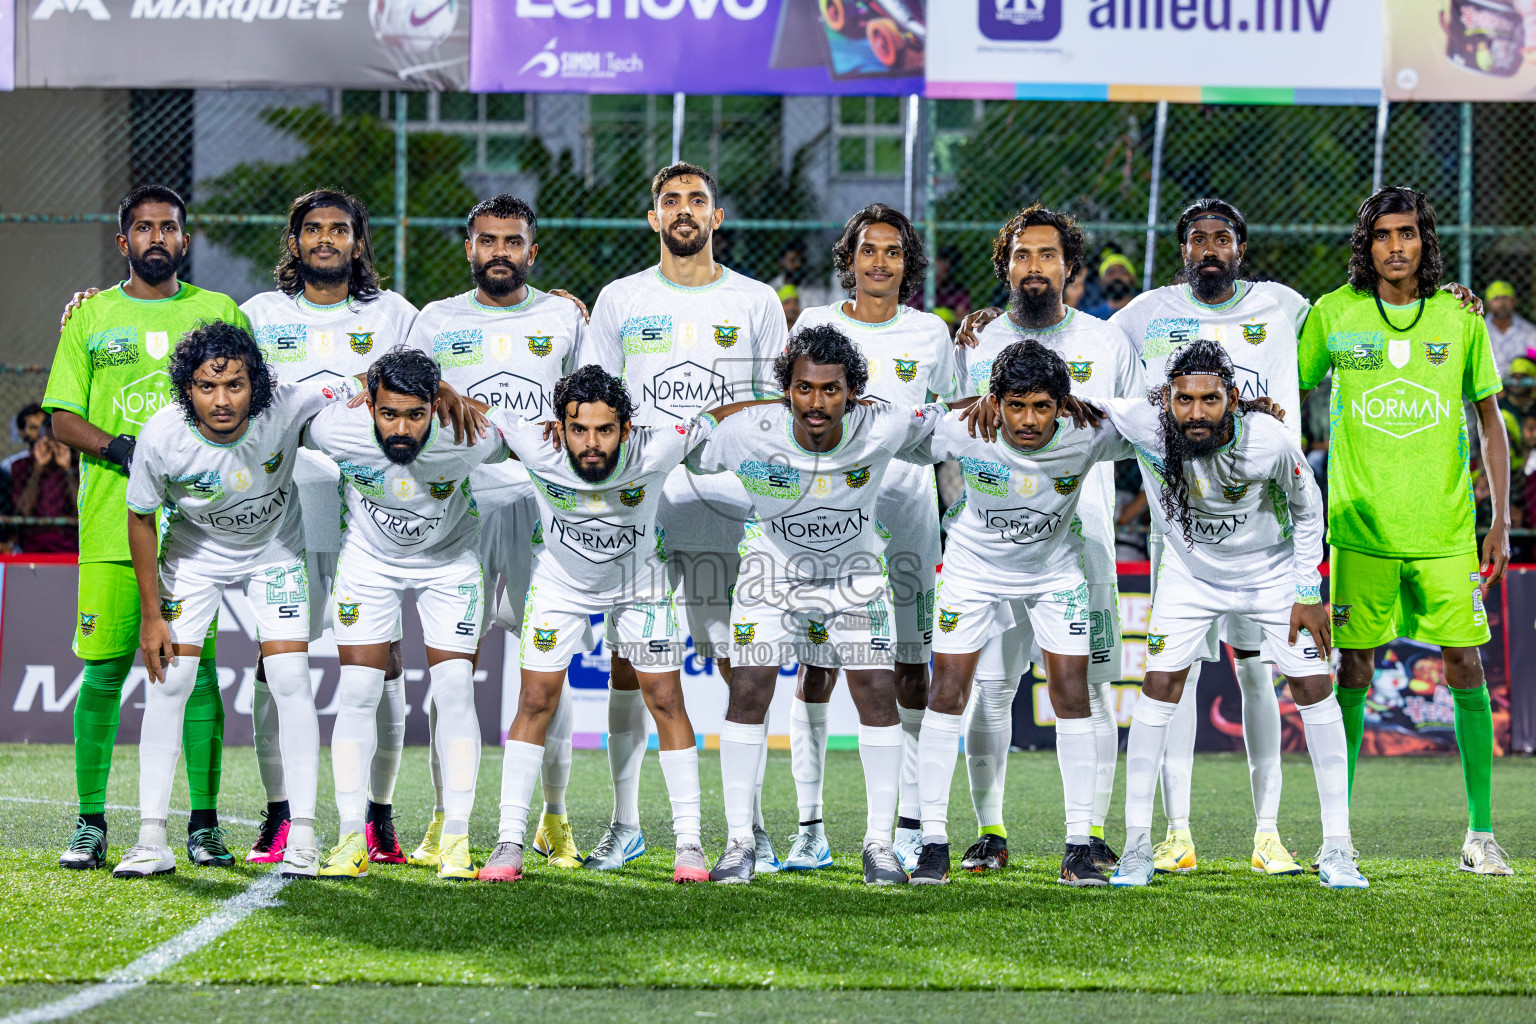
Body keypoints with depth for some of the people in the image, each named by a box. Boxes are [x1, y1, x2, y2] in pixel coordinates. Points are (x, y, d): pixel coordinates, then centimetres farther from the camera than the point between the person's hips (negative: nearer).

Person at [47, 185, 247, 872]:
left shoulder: (220, 314, 12)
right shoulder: (91, 317, 12)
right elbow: (63, 418, 8)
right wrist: (122, 448, -11)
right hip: (112, 523, 0)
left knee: (197, 668, -4)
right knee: (103, 670, -3)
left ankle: (203, 825, 1)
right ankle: (90, 825, 4)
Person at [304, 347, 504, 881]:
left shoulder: (466, 437, -33)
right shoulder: (336, 430, -31)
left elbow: (507, 444, -10)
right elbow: (303, 433, -6)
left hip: (449, 561, -1)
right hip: (370, 559, 1)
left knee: (455, 692, -8)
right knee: (357, 693, -6)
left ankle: (455, 838, -1)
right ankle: (352, 836, 0)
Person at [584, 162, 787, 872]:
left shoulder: (755, 303, 9)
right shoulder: (620, 301, 11)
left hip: (727, 501, -1)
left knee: (739, 661, -3)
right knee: (628, 660, 1)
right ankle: (625, 823, 8)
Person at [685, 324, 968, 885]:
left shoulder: (882, 429, -26)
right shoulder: (747, 433, -28)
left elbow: (941, 412, -6)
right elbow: (686, 454, -9)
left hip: (854, 569, 1)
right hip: (773, 564, -1)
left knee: (877, 692, -8)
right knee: (749, 690, -10)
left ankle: (879, 842, 3)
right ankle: (740, 841, 1)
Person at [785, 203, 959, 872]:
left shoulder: (930, 335, 8)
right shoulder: (815, 326, 8)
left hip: (904, 520, 0)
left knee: (908, 666, -1)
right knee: (816, 665, -3)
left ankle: (908, 827, 3)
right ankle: (810, 828, 1)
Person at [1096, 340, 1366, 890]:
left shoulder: (1269, 441, -29)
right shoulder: (1143, 423, -29)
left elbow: (1306, 510, -10)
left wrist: (1308, 593, -8)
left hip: (1272, 570, -1)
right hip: (1191, 571, 1)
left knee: (1314, 689, -7)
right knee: (1159, 687, -9)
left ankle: (1337, 849, 1)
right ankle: (1137, 847, -1)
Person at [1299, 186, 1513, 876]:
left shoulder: (1459, 318, 4)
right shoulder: (1333, 315, 1)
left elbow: (1490, 420, 10)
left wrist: (1500, 520, 5)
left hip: (1445, 531, 1)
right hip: (1361, 528, -1)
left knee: (1465, 668, -2)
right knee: (1352, 671, 0)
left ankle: (1480, 833, 3)